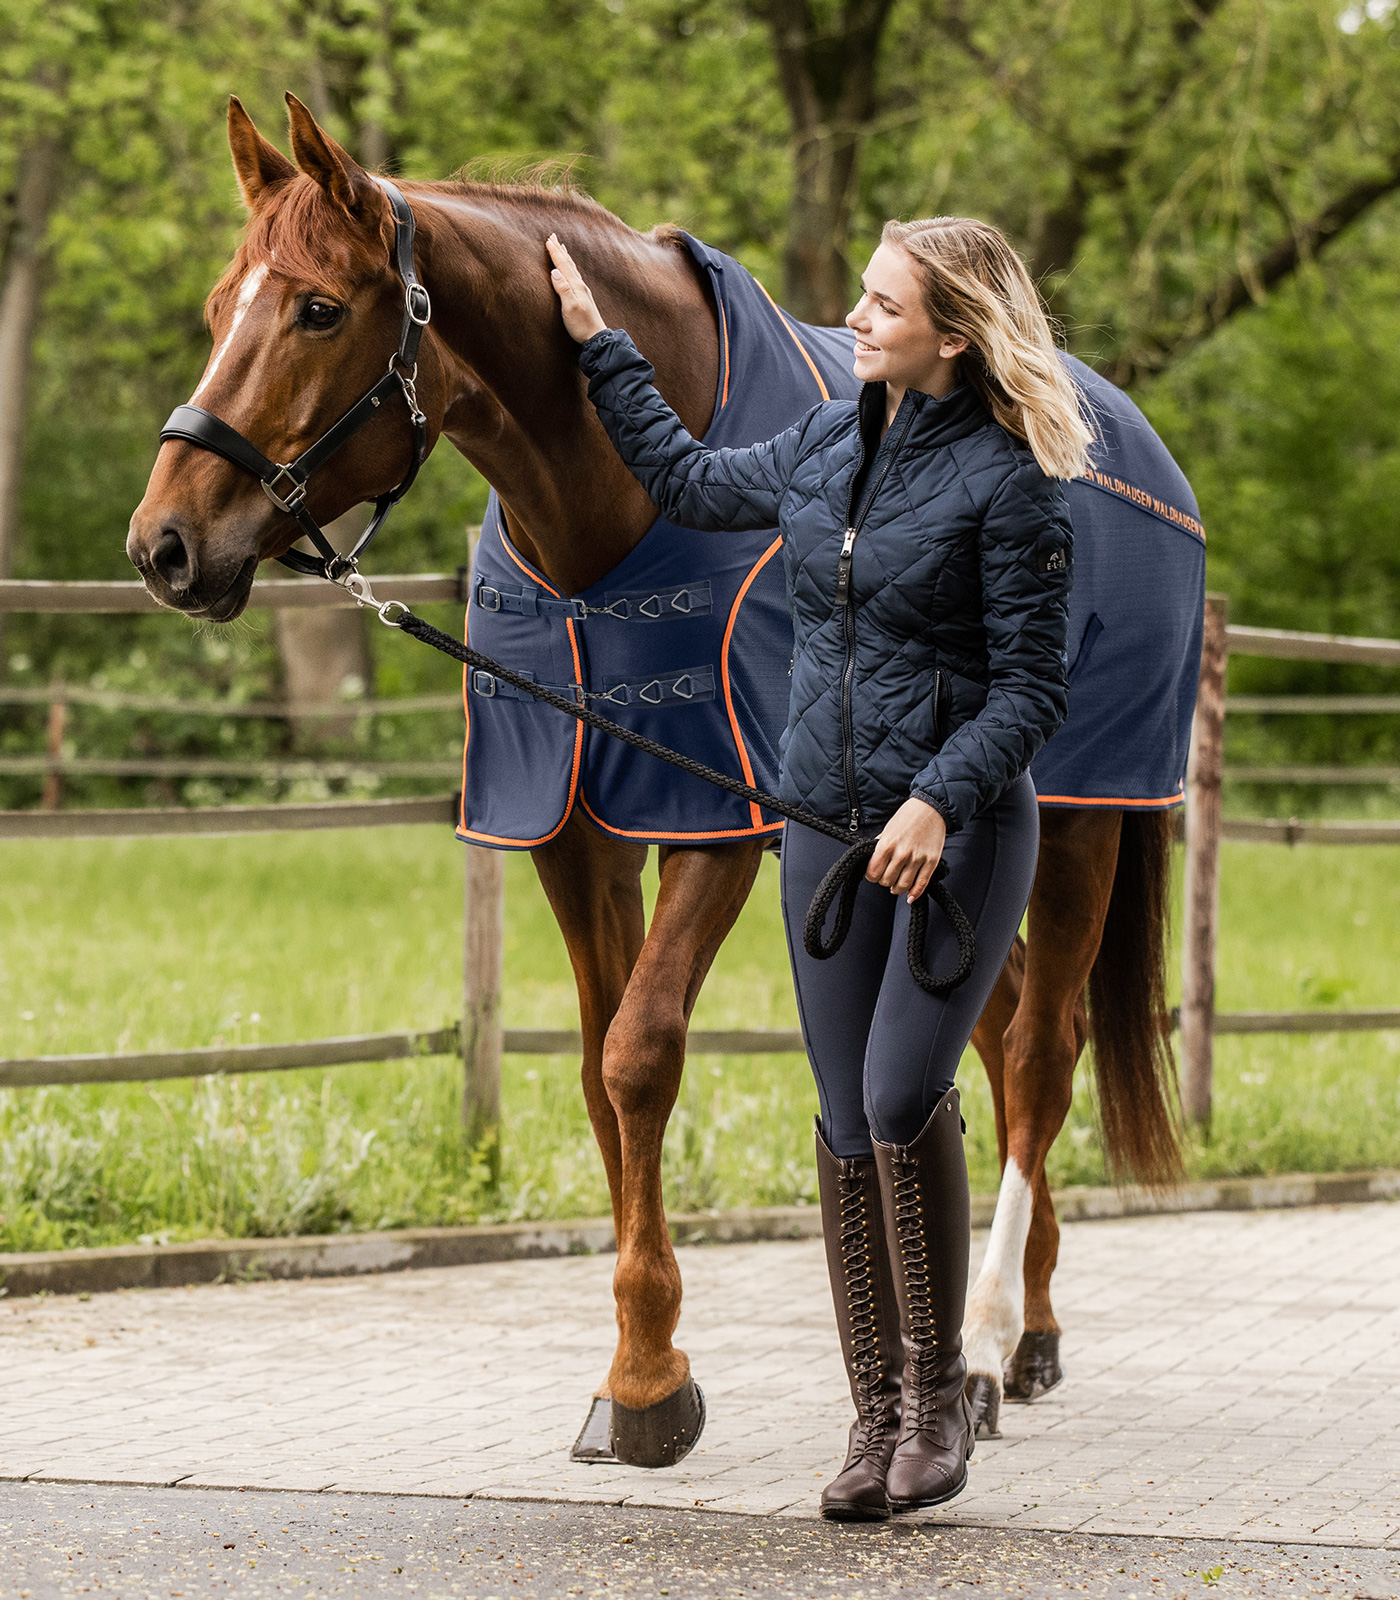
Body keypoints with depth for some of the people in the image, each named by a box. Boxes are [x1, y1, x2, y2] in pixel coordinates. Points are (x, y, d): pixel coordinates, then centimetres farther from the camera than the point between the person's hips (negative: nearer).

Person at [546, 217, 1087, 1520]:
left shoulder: (1007, 478, -11)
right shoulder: (828, 444, 9)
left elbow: (1031, 687, -12)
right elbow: (690, 485, 27)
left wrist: (941, 799, -24)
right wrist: (598, 347, 28)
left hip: (958, 827, -6)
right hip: (828, 823, 6)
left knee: (903, 1098, -18)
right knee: (847, 1126, 6)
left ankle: (938, 1397, 0)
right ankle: (876, 1421, 13)